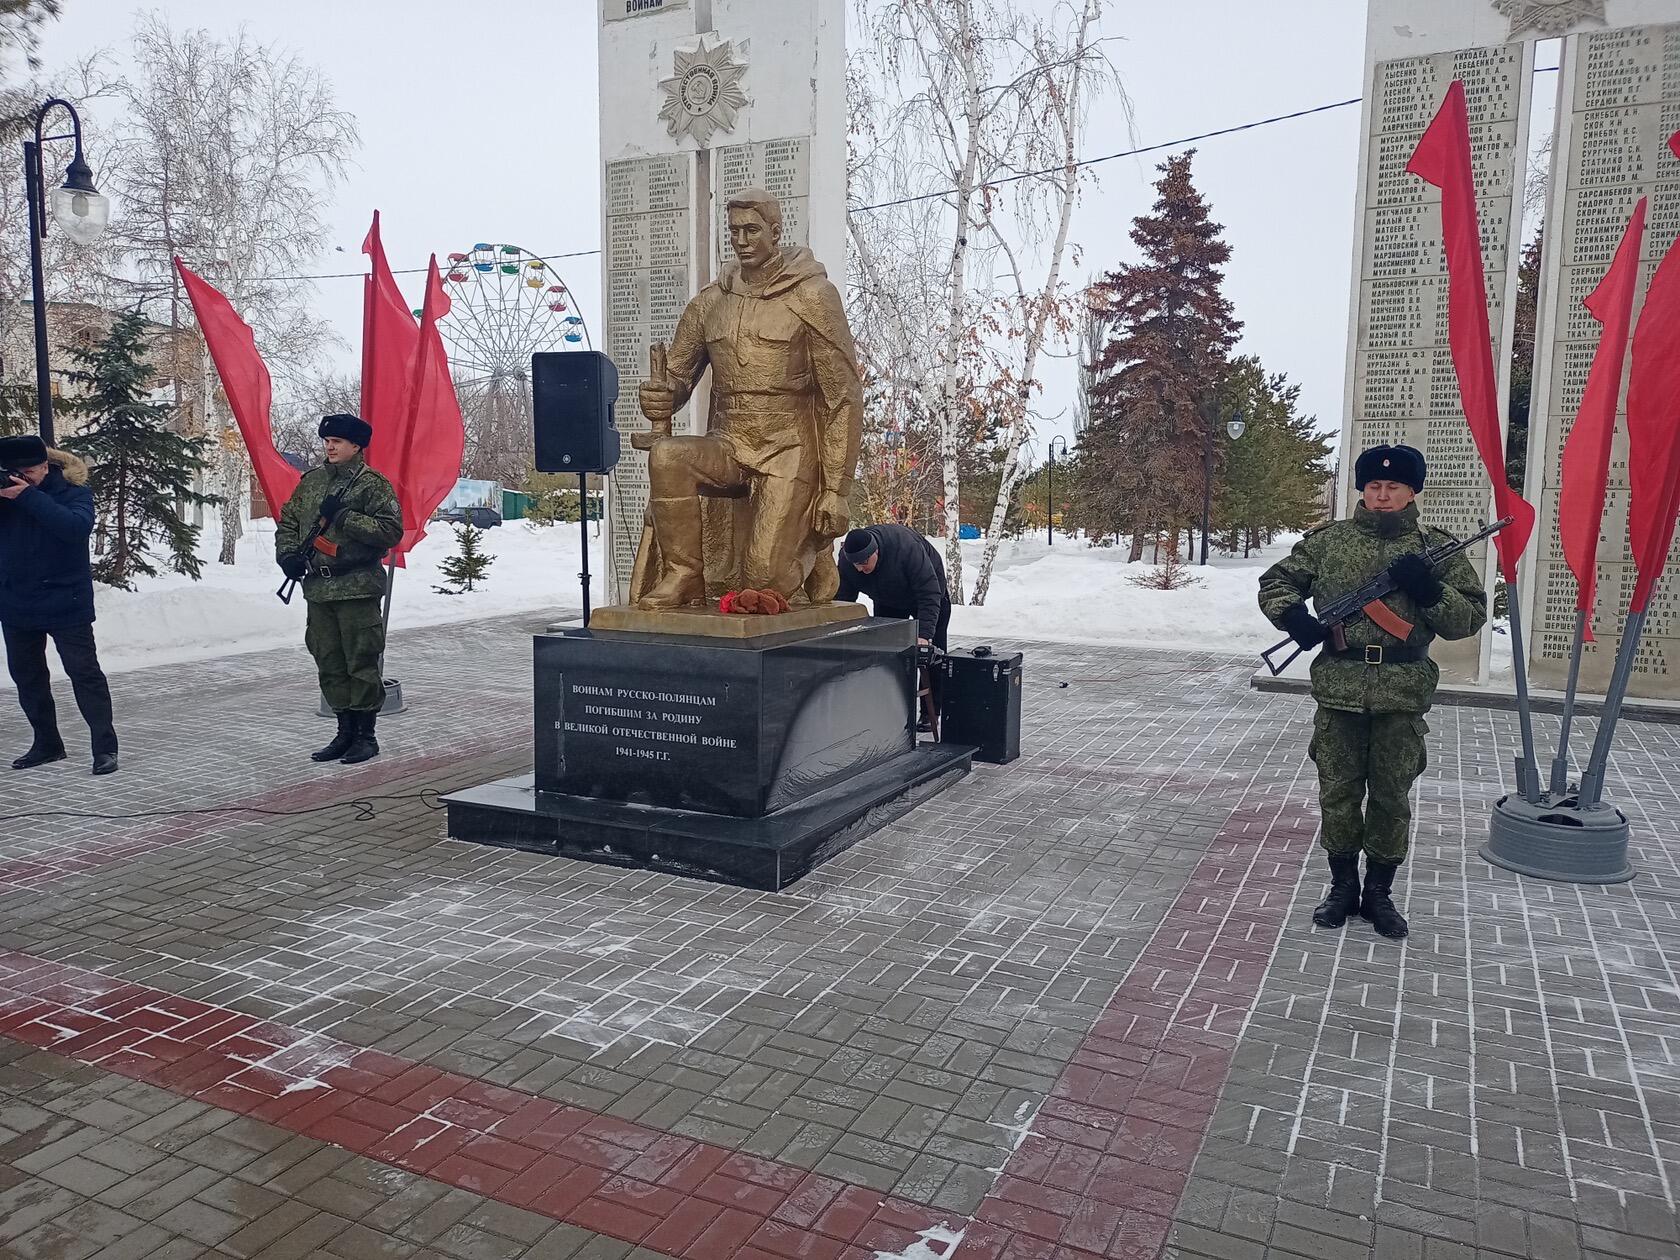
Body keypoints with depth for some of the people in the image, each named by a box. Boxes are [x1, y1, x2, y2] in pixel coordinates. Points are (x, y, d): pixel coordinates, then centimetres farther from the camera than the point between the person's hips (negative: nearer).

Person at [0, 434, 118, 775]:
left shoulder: (73, 489, -9)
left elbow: (77, 526, -26)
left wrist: (29, 497, -29)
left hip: (65, 603, -5)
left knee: (84, 673, -5)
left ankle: (105, 747, -3)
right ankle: (47, 744, 25)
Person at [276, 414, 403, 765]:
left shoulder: (373, 484, -4)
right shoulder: (311, 481, 14)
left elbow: (391, 530, -13)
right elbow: (288, 521, 20)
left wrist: (345, 517, -18)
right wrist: (288, 554, 2)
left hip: (358, 590, -7)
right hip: (318, 589, 7)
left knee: (361, 663, -3)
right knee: (330, 664, 11)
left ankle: (366, 735, 7)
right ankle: (346, 732, 22)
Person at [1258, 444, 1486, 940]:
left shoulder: (1436, 548, 6)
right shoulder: (1328, 540, 5)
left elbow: (1470, 618, 4)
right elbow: (1275, 583, 11)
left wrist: (1430, 591, -14)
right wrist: (1293, 615, -9)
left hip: (1403, 694, 0)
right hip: (1338, 688, 0)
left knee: (1392, 797, 8)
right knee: (1338, 792, 7)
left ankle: (1379, 893, 24)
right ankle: (1343, 887, 24)